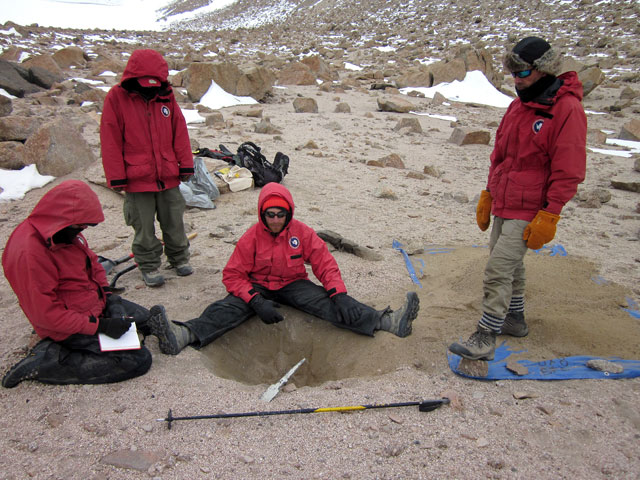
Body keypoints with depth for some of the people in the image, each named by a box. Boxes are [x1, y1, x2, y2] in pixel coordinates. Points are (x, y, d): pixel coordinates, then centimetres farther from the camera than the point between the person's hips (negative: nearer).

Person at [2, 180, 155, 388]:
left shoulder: (68, 232, -3)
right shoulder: (30, 252, -29)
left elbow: (92, 263, 13)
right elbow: (46, 314, -27)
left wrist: (108, 296, -3)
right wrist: (99, 326, -27)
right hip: (69, 327, -10)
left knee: (147, 318, 24)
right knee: (139, 360, -16)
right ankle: (47, 363, -8)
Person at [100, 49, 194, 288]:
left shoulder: (166, 96, 3)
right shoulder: (117, 98, -6)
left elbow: (180, 132, 7)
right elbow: (110, 140, -6)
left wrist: (186, 165, 4)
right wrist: (117, 177, -8)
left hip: (168, 176, 3)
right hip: (137, 178, -3)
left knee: (174, 222, 15)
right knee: (144, 227, 8)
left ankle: (179, 258, 33)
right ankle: (149, 266, 24)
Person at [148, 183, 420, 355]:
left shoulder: (302, 233, -8)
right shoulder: (251, 237, -11)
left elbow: (325, 264, -6)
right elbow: (233, 275, -12)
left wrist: (339, 294, -23)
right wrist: (256, 301, -28)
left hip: (294, 285, 0)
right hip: (258, 287, 0)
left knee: (328, 304, -24)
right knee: (227, 308, -27)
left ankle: (387, 321, -37)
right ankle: (184, 335, -50)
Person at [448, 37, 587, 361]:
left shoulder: (567, 109, -14)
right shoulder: (519, 105, 11)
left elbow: (568, 172, -16)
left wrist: (548, 216, -18)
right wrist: (487, 195, 17)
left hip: (528, 211, -8)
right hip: (503, 205, 8)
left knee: (498, 269, -13)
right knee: (510, 265, 18)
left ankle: (485, 339, -6)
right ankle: (514, 319, 36)